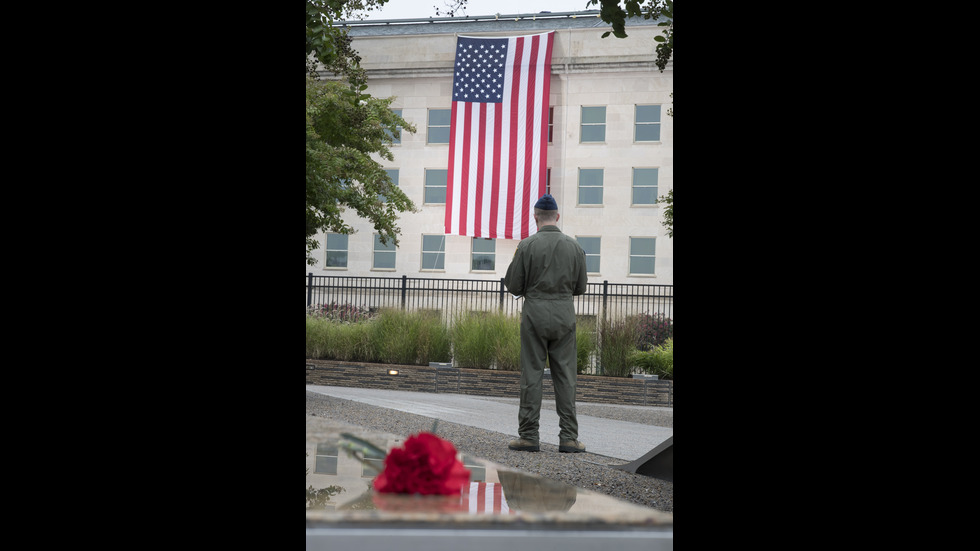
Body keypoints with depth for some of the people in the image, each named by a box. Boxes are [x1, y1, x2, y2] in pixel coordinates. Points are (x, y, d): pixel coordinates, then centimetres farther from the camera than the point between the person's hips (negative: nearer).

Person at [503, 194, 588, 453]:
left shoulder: (527, 246, -6)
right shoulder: (574, 246, 3)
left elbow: (514, 287, -3)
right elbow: (580, 287, 9)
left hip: (535, 314, -2)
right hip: (565, 314, 2)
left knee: (532, 375, 2)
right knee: (565, 376, 5)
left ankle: (529, 436, 2)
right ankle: (568, 437, 3)